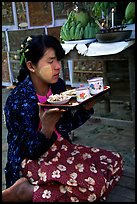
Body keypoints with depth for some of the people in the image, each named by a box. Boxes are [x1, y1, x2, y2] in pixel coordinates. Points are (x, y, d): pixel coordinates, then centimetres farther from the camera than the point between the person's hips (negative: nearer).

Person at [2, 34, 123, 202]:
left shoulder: (58, 85, -1)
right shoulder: (18, 100, -20)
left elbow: (68, 126, 9)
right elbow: (33, 151, -17)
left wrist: (86, 107, -9)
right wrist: (47, 128, -37)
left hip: (61, 147, 9)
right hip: (33, 160, -8)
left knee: (115, 161, 2)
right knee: (94, 184, -25)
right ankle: (25, 191, -11)